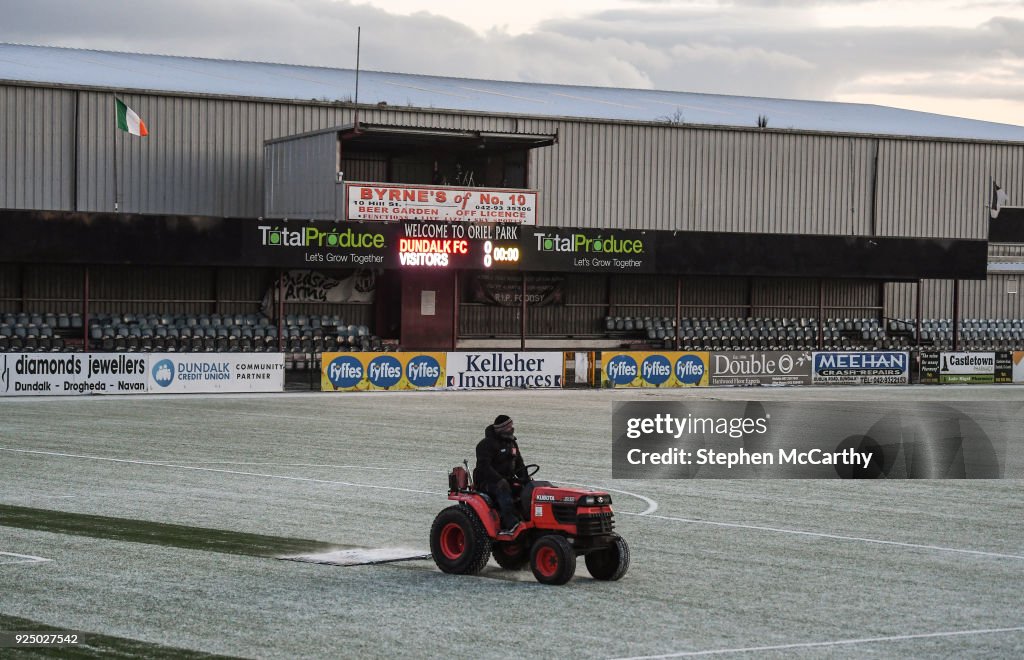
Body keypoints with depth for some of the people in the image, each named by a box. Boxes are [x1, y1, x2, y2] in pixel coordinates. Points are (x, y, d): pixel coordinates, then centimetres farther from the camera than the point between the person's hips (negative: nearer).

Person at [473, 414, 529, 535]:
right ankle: (511, 523, -46)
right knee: (503, 487, -38)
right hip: (486, 483, -8)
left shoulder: (511, 443, 16)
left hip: (507, 479, 8)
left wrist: (524, 478, 1)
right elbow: (484, 467, -20)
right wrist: (501, 479, -29)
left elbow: (519, 463, 20)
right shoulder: (486, 444, -11)